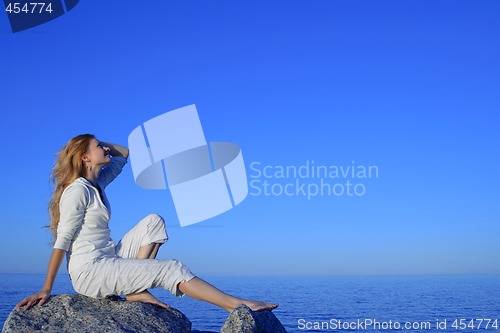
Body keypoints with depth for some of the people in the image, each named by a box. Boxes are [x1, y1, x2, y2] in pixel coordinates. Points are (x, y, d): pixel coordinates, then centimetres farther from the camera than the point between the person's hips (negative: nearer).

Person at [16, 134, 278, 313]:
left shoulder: (96, 183, 12)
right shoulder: (78, 190, -13)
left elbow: (123, 154, 25)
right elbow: (62, 241, -17)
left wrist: (94, 142, 10)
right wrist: (46, 289, -17)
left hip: (107, 259, 10)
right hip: (89, 271, -10)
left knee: (153, 221, 2)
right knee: (171, 269, -15)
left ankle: (136, 289, -6)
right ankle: (238, 306, -12)